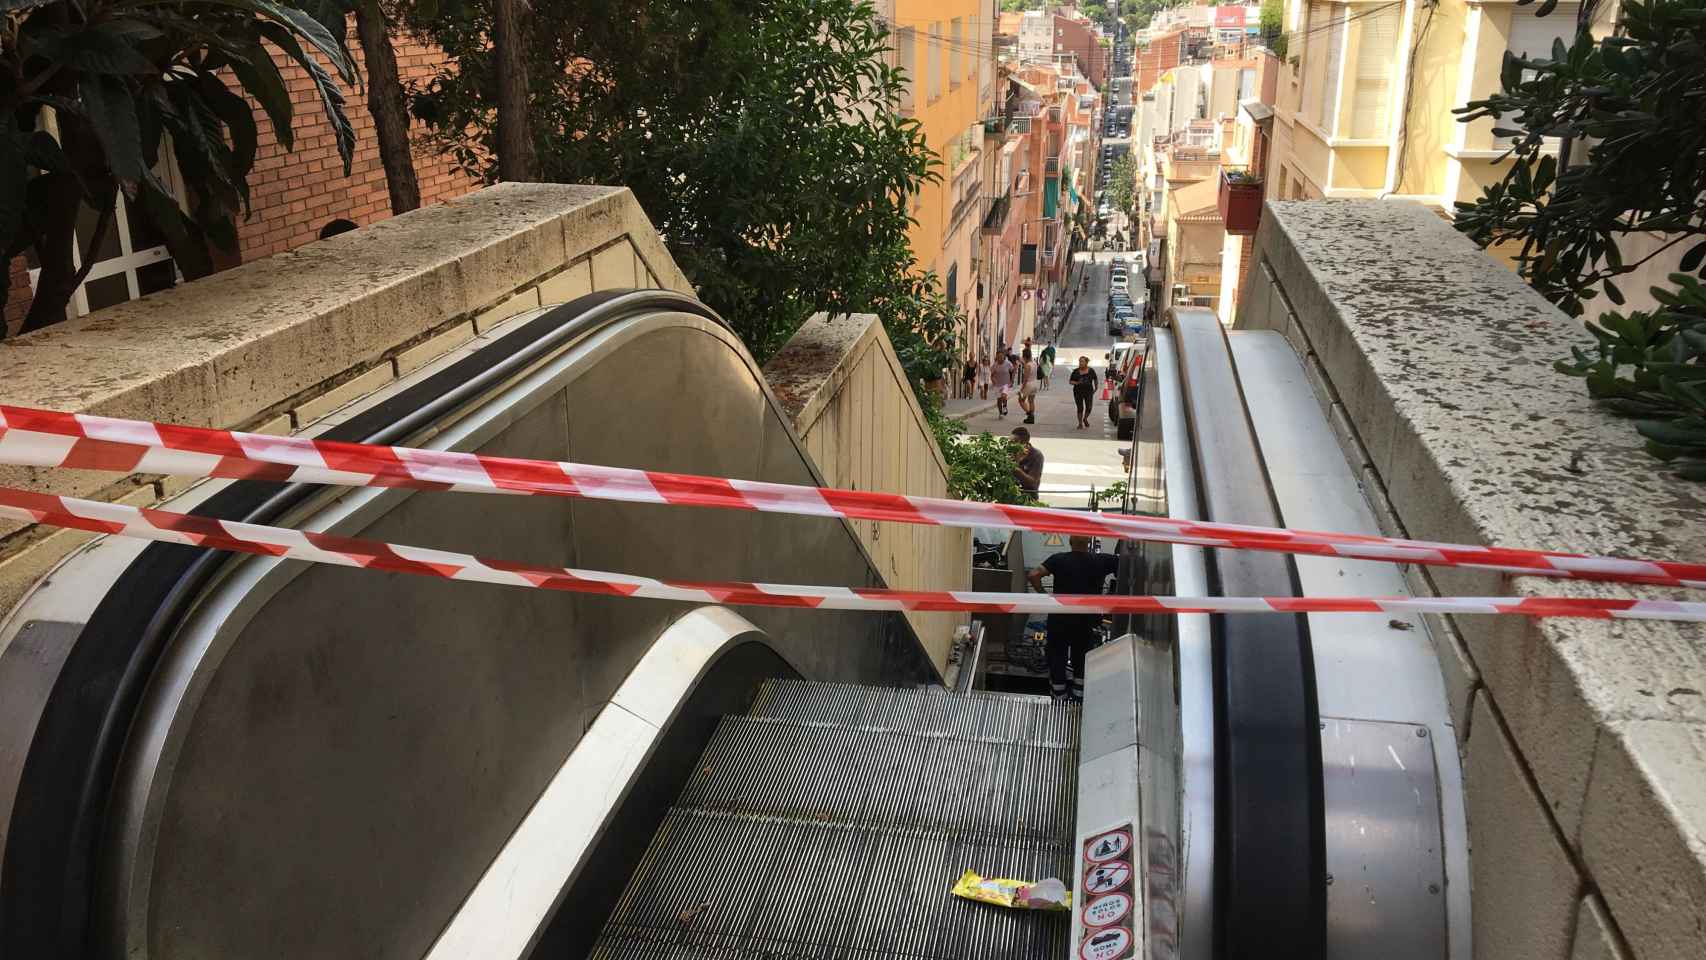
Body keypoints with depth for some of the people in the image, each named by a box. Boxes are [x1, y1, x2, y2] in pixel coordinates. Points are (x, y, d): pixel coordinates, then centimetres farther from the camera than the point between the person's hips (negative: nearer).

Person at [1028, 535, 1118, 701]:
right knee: (1081, 657, 20)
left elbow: (1033, 575, -18)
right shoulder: (1102, 561, -7)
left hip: (1059, 619, -2)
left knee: (1057, 658, 11)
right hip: (1086, 621, 2)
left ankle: (1059, 699, 17)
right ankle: (1079, 698, 28)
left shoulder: (1059, 559, -10)